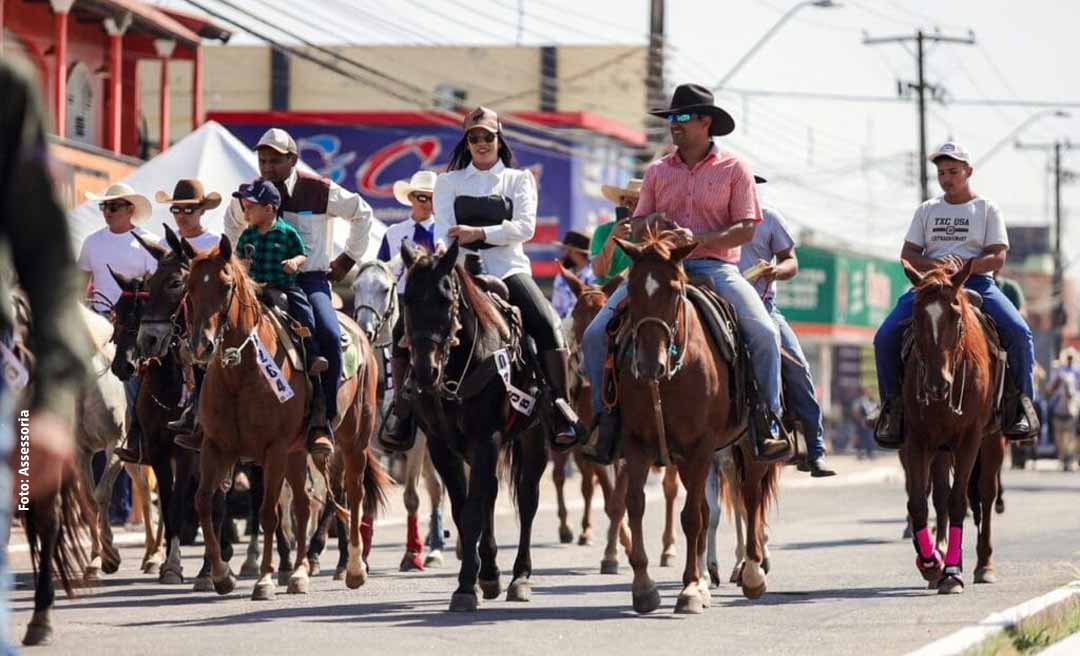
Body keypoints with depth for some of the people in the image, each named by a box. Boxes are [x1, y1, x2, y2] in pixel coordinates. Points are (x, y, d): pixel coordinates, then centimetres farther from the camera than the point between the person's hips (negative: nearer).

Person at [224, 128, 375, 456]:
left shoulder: (320, 191, -3)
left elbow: (363, 213, 12)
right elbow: (232, 224, 30)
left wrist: (349, 258, 12)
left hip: (311, 280, -3)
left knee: (329, 336, -29)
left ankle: (324, 422, -23)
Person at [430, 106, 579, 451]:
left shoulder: (519, 179, 16)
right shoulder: (449, 182, 18)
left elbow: (525, 227, 0)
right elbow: (443, 232, 5)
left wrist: (480, 233, -13)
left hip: (508, 268, -1)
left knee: (547, 323, -27)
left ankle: (561, 407, -30)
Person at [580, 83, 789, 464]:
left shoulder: (733, 169, 4)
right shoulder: (657, 171, 15)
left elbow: (746, 229, -3)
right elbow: (637, 225, 15)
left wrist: (699, 240, -18)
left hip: (715, 267, -3)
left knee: (764, 332, -27)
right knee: (596, 335, -14)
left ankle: (768, 421, -14)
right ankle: (607, 418, -3)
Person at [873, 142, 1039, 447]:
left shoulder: (987, 209, 10)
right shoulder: (927, 210, 18)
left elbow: (997, 258, -1)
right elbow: (907, 255, 10)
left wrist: (963, 266, -20)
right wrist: (934, 264, -13)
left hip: (977, 281, -2)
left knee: (1019, 332, -26)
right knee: (885, 338, -17)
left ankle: (1020, 402, -14)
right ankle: (894, 404, -3)